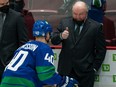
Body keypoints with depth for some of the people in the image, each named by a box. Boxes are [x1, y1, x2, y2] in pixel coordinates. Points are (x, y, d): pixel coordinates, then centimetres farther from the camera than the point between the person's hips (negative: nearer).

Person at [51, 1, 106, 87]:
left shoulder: (96, 26, -3)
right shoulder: (64, 22, 5)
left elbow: (101, 50, 1)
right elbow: (53, 40, 4)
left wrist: (95, 67, -3)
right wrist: (61, 36, -17)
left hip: (85, 71, -2)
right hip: (65, 69, 2)